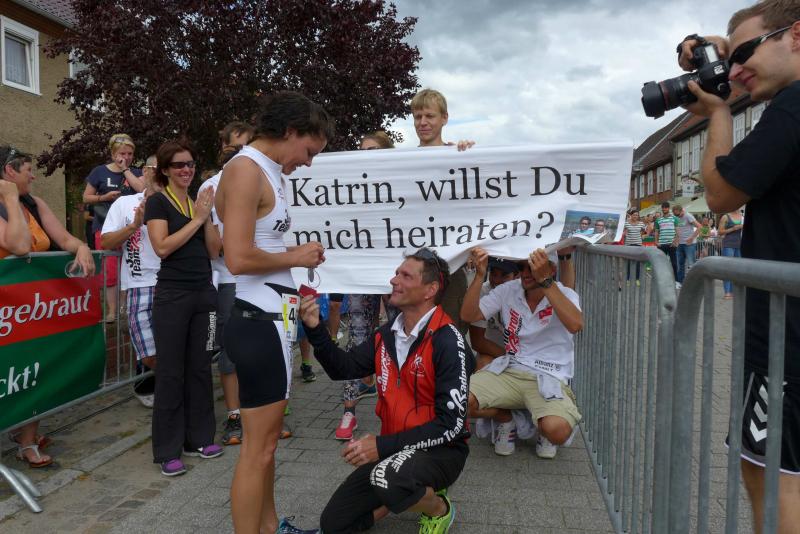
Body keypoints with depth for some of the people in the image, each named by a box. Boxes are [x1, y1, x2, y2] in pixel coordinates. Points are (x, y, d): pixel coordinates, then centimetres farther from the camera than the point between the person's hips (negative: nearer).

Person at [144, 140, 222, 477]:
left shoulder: (199, 202, 14)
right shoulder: (157, 202, -3)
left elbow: (214, 251, 8)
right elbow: (162, 247, -16)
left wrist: (208, 216, -5)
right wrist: (197, 219, -13)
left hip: (204, 293, 6)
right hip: (172, 296, -5)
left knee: (200, 367, 10)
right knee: (170, 371, 0)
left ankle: (198, 438, 22)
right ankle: (167, 450, 10)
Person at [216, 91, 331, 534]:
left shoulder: (268, 172, 14)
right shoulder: (245, 170, -14)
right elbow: (239, 258, -23)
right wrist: (295, 257, -11)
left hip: (269, 318, 10)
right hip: (257, 321, -10)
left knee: (266, 440, 21)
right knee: (258, 448, 2)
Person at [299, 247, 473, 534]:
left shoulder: (447, 341, -22)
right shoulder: (386, 335, 0)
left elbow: (451, 424, -25)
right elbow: (343, 368, 4)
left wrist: (382, 445, -28)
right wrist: (315, 329, -12)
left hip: (439, 449, -6)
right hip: (394, 448, 7)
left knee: (389, 477, -38)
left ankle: (438, 509, -4)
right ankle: (410, 493, 20)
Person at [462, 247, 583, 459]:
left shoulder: (565, 295, -4)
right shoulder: (508, 290, 5)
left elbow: (575, 325, -28)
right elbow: (468, 315, -4)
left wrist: (545, 281, -32)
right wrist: (479, 275, -17)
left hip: (549, 378, -3)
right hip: (508, 372, 3)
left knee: (557, 430, -33)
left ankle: (544, 431, 10)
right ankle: (505, 419, 13)